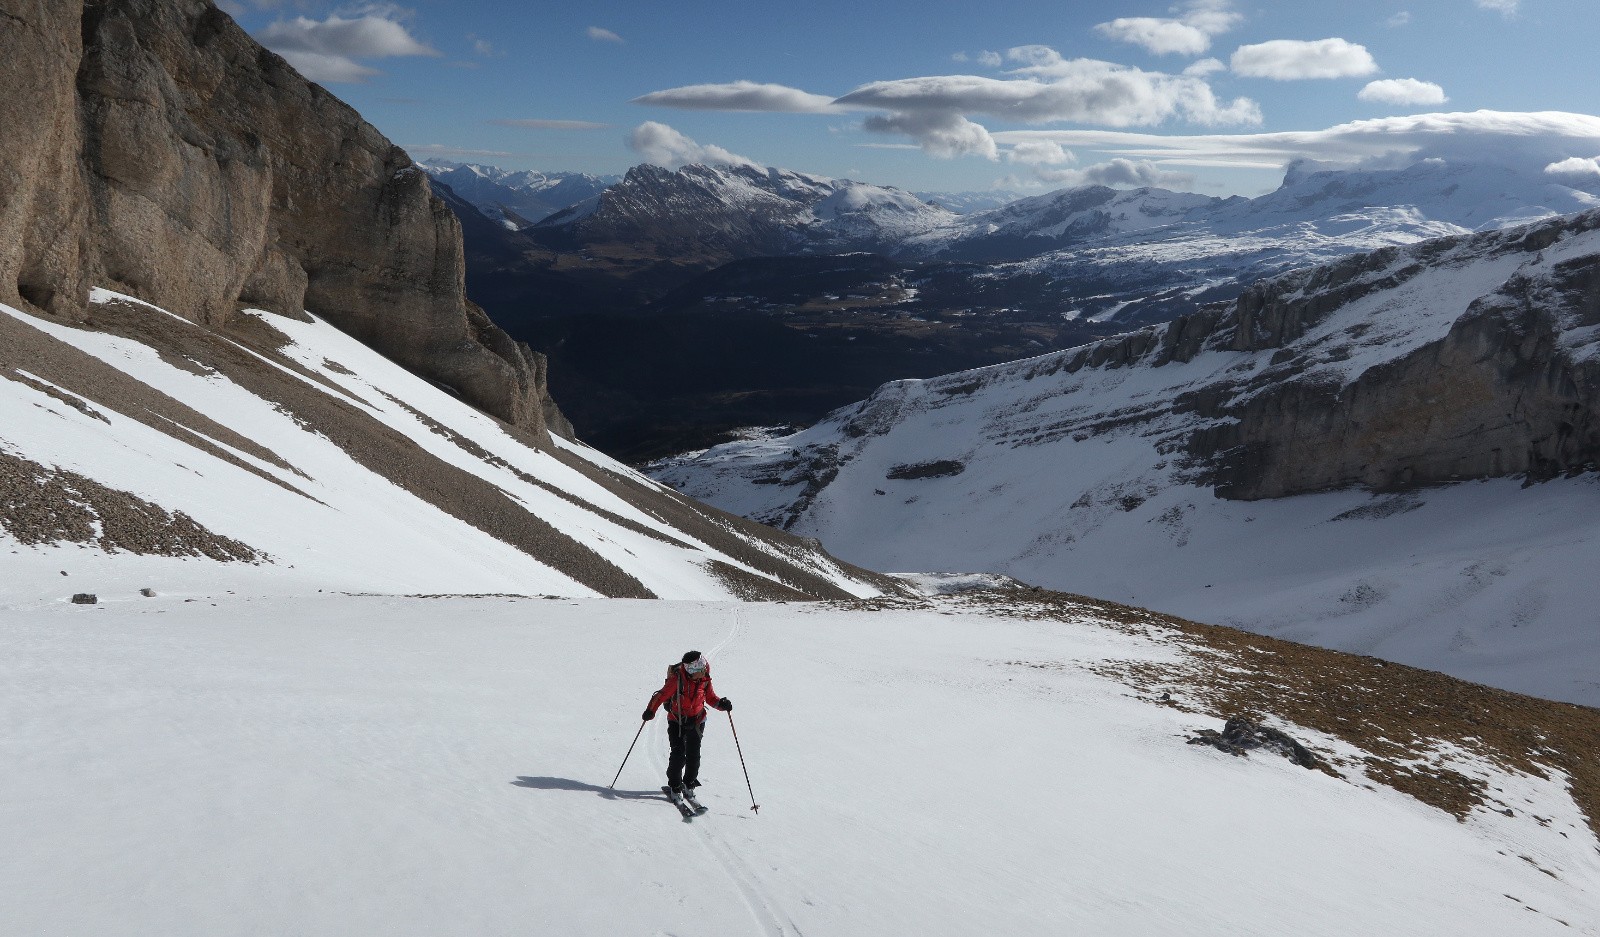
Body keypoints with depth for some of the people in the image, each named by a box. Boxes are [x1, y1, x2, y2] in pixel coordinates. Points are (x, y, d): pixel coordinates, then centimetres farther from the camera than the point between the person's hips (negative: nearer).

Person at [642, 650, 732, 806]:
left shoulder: (704, 679, -8)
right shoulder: (677, 679, -22)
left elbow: (710, 697, 6)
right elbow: (662, 695, -15)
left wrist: (721, 703, -13)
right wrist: (651, 710, -23)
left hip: (696, 721, 3)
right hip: (677, 721, -3)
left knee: (694, 755, 3)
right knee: (678, 755, -9)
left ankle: (689, 787, 20)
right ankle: (674, 787, 10)